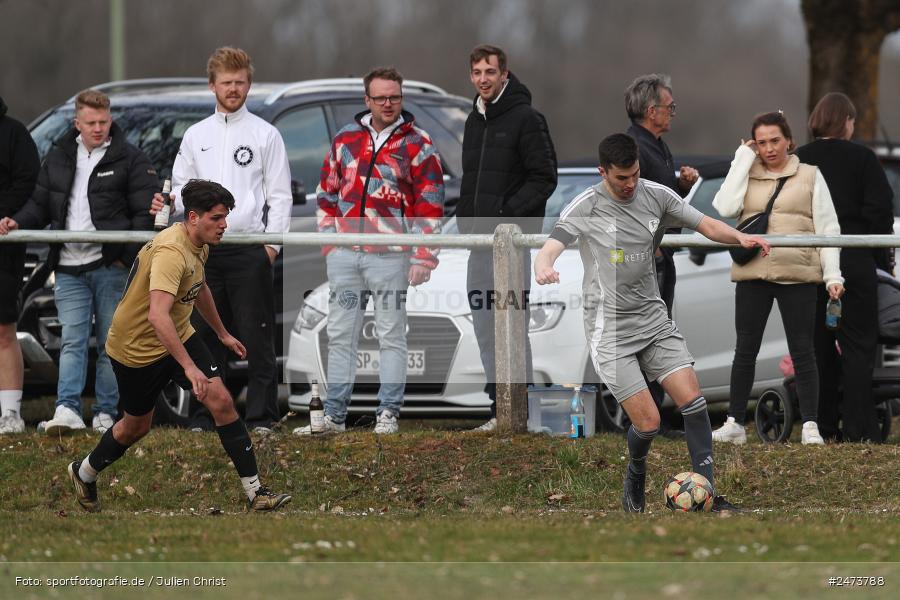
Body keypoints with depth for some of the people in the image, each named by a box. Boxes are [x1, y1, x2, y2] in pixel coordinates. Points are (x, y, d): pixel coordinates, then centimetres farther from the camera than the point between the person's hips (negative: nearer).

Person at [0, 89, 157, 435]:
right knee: (72, 341, -5)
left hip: (111, 267, -3)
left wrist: (129, 254, -11)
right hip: (69, 268, 3)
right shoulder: (58, 159, 13)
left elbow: (145, 212, -3)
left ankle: (107, 414, 5)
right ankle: (67, 409, -12)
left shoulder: (130, 160, 0)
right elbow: (40, 205, 19)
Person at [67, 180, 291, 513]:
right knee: (136, 426, 11)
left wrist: (222, 333, 31)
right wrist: (189, 367, -48)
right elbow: (158, 315, -44)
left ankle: (255, 491, -9)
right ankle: (84, 472, 41)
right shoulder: (171, 252, -33)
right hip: (137, 346, -7)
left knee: (222, 401, -10)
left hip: (178, 335, 7)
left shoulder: (200, 245, -1)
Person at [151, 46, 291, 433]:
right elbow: (184, 187, 17)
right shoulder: (196, 135, 16)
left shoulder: (265, 134, 6)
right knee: (205, 336, 4)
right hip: (204, 248, 4)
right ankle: (204, 419, 9)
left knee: (257, 339, -5)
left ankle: (262, 417, -3)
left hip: (250, 246, -4)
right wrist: (169, 203, -6)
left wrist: (272, 242, -8)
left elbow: (280, 194, 3)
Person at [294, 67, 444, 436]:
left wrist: (423, 257, -8)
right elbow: (327, 194, 17)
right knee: (340, 335, 6)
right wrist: (329, 240, 9)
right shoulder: (345, 140, 11)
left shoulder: (418, 146, -1)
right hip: (344, 254, 4)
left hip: (390, 256, -4)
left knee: (391, 336, 0)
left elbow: (430, 206, -3)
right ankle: (334, 415, 11)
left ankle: (388, 414, 5)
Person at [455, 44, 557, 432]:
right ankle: (500, 408, 14)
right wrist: (465, 217, 11)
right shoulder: (475, 121, 17)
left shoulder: (526, 119, -8)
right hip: (479, 240, 8)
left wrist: (507, 212, -18)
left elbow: (544, 178, -11)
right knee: (484, 324, 8)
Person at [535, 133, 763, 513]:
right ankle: (635, 480, 22)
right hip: (610, 329, -4)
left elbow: (707, 226, 7)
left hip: (654, 320, 4)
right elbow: (549, 249, -20)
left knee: (692, 400, -11)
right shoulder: (585, 207, -10)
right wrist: (544, 269, -45)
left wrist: (740, 238, -14)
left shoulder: (655, 196, 2)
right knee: (647, 422, -10)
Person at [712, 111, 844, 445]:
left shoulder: (810, 176, 9)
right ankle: (734, 423, 10)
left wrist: (832, 275, -3)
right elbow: (725, 207, -7)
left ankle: (810, 425, -1)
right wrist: (743, 160, -1)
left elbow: (827, 228, 6)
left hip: (798, 276, -2)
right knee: (745, 349, 5)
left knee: (802, 350, -2)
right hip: (753, 274, 2)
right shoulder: (746, 175, 13)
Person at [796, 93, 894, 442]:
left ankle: (823, 426, 9)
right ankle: (859, 429, -8)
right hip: (853, 261, -3)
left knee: (818, 344, 10)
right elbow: (880, 210, -6)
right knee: (858, 345, -1)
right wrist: (883, 260, 2)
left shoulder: (798, 161, 3)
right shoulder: (861, 159, -5)